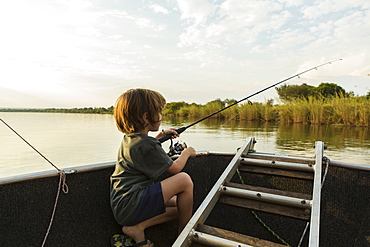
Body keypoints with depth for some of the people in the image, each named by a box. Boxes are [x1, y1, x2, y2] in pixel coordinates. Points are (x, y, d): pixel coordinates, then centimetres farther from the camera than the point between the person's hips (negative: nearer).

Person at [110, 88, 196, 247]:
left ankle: (137, 227, 4)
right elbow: (175, 168, -8)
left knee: (180, 204, 16)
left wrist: (161, 134, 31)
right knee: (184, 180, -16)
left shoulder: (129, 138, 10)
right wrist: (186, 153, 10)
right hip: (130, 206, -10)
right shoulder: (146, 145, -19)